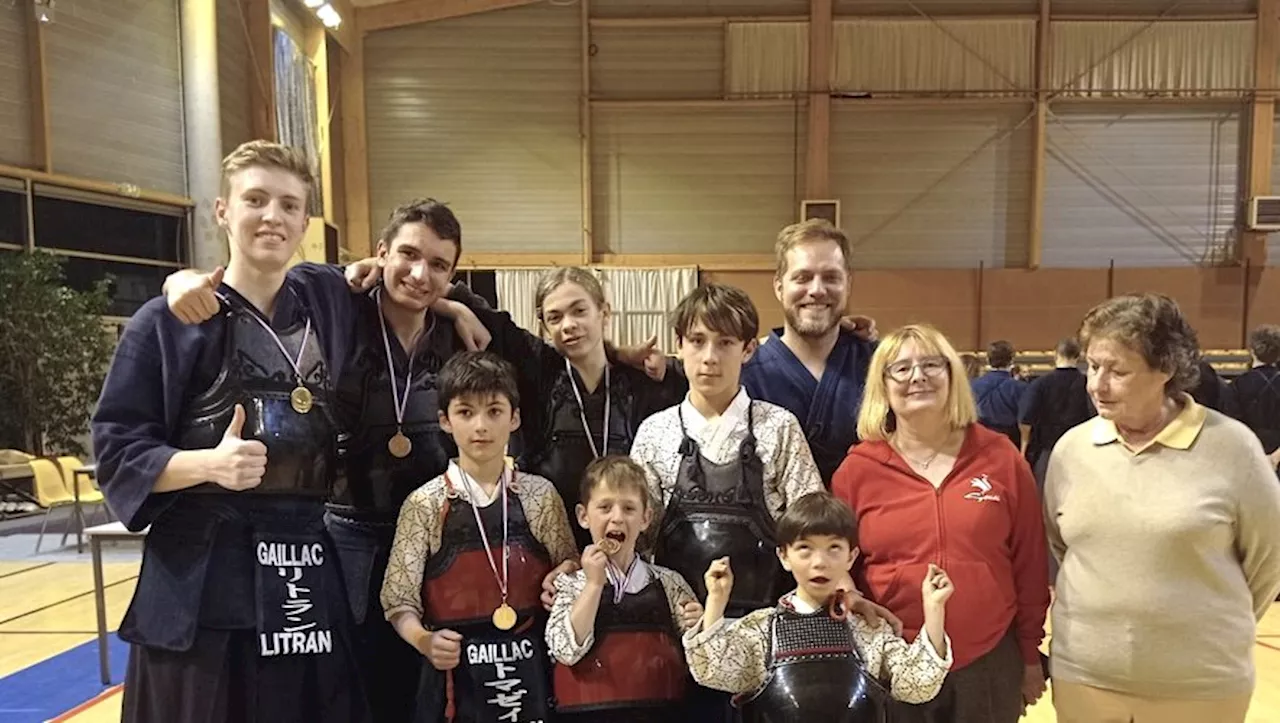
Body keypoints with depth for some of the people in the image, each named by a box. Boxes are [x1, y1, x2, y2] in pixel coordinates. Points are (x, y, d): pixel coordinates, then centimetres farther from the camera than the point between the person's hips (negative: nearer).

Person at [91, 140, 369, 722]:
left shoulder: (329, 312, 9)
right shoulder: (166, 321, -3)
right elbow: (116, 452, -3)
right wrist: (209, 462, -21)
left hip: (311, 575, 4)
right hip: (201, 583, -3)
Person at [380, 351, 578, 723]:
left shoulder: (540, 496, 0)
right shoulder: (425, 504, -5)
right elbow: (399, 600, -3)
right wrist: (424, 640, -20)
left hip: (530, 666, 2)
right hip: (456, 670, -1)